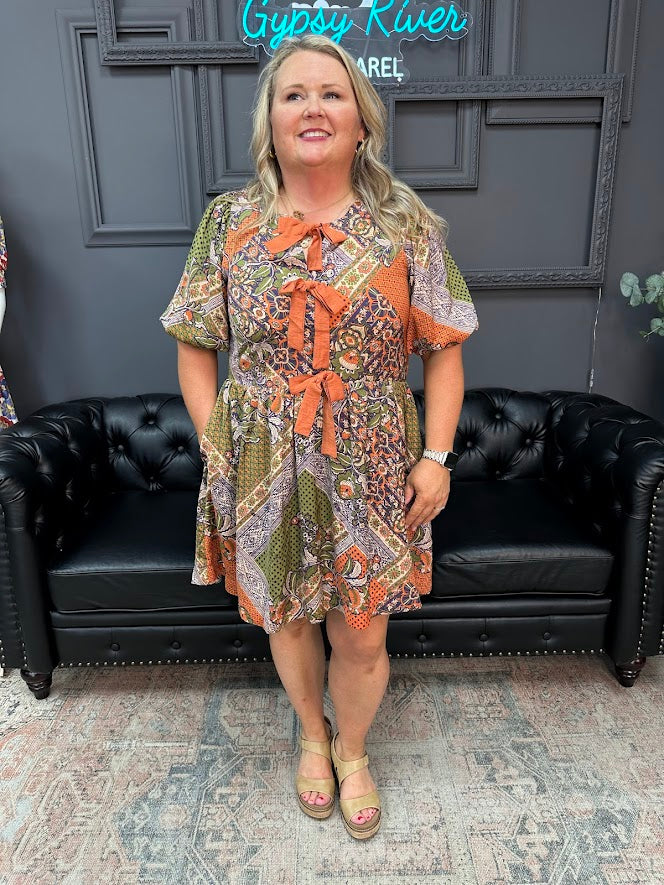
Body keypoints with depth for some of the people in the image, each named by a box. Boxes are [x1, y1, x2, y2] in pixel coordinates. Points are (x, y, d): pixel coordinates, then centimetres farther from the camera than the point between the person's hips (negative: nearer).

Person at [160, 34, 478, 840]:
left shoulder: (406, 223, -1)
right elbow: (194, 346, 3)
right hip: (265, 475, 1)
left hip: (373, 476, 0)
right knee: (286, 621, 19)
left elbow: (444, 346, 0)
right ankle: (312, 737, 51)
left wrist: (436, 456, -7)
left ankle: (352, 751, 45)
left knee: (362, 638, 11)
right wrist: (217, 449, -3)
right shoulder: (229, 220, 0)